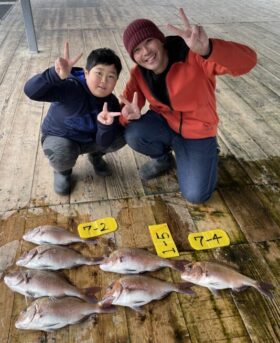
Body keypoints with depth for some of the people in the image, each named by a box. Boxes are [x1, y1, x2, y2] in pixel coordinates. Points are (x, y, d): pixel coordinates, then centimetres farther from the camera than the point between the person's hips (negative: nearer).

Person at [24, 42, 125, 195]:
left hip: (89, 139, 4)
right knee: (63, 155, -38)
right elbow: (31, 91, -45)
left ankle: (95, 156, 18)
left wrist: (105, 125, -41)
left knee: (121, 136, -14)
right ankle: (62, 171, 3)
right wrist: (56, 75, -64)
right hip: (59, 137, -4)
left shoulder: (111, 102, -16)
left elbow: (104, 143, -18)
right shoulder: (71, 88, -32)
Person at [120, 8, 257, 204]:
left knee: (196, 196, -10)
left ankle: (207, 153, 22)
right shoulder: (139, 74, -10)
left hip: (198, 132, -3)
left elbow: (247, 61, -39)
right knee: (134, 135, -29)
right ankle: (163, 158, 8)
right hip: (164, 123, 4)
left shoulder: (192, 56, -27)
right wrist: (130, 113, -33)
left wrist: (207, 50, -60)